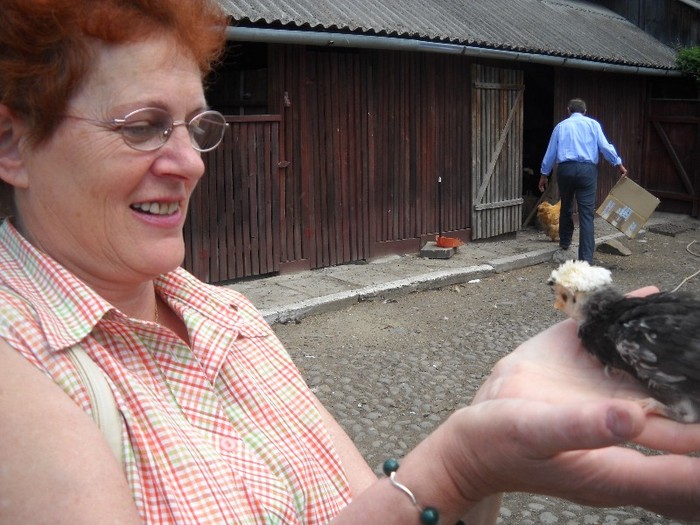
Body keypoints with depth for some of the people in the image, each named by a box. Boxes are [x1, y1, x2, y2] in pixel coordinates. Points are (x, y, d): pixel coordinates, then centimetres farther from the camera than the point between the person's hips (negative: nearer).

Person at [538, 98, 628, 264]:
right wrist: (618, 164, 10)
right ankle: (586, 260, -9)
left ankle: (564, 247, 31)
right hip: (587, 170, -2)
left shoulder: (561, 126, 15)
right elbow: (605, 146, 1)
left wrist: (544, 174, 25)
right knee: (586, 214, -4)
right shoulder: (593, 124, 10)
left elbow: (550, 152, 18)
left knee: (566, 209, 20)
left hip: (565, 169, 2)